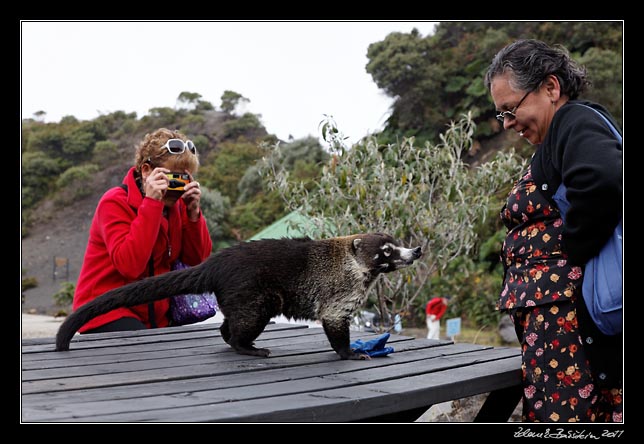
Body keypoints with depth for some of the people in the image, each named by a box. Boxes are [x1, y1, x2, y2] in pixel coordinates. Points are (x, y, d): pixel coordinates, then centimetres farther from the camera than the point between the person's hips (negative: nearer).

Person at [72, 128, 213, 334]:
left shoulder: (176, 204, 5)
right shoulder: (115, 203, -13)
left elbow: (197, 261, 2)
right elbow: (130, 264, -28)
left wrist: (193, 212, -11)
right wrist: (152, 203, -27)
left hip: (155, 316, 7)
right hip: (107, 312, -6)